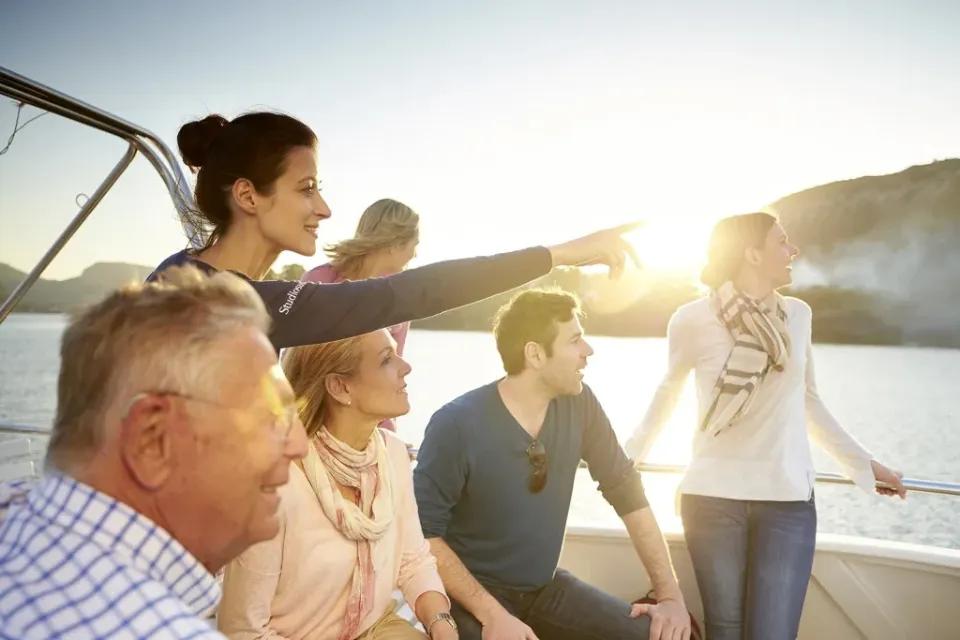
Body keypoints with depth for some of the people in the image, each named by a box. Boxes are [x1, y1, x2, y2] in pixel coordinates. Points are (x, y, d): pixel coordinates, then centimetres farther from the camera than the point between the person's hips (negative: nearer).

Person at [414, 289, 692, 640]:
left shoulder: (579, 405, -7)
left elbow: (627, 493, 0)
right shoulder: (457, 424, -20)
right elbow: (425, 533, -16)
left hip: (546, 587, 5)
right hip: (473, 595, -4)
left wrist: (671, 596, -4)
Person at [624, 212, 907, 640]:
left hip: (788, 499, 3)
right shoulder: (693, 319, -7)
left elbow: (808, 401, 17)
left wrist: (862, 463, 20)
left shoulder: (797, 314, 5)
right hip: (713, 496, -2)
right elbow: (668, 393, 10)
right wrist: (629, 456, 15)